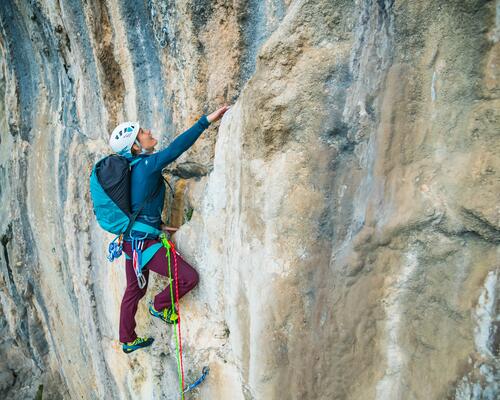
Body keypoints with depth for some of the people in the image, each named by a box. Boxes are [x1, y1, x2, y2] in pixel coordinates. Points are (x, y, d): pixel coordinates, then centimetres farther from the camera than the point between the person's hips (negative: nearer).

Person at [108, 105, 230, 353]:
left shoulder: (132, 167, 9)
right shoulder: (146, 165, -19)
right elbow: (177, 148, -30)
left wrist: (157, 225, 20)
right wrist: (206, 121, -30)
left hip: (132, 239, 10)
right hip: (142, 242, -10)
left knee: (135, 290, 23)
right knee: (189, 277, -6)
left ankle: (128, 341, 40)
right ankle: (159, 306, 20)